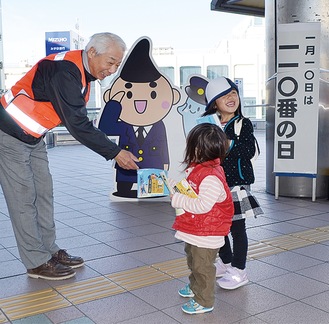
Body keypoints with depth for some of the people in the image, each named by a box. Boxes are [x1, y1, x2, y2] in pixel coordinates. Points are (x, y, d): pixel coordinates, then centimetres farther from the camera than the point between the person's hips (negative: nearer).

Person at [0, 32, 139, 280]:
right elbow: (77, 123, -31)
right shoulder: (65, 71, -28)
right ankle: (37, 262, 6)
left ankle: (49, 250, 21)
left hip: (33, 137, 10)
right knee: (24, 197, -3)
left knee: (43, 193, 11)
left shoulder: (83, 72, 3)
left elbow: (80, 121, 6)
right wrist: (115, 152, -27)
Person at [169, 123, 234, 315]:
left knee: (203, 266, 6)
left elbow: (202, 205, -32)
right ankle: (195, 288, 52)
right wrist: (171, 184, 7)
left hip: (207, 234, -11)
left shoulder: (211, 177, -30)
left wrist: (177, 199, -25)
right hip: (195, 230, 11)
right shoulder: (196, 168, 2)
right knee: (193, 261, 29)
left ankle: (204, 302, 23)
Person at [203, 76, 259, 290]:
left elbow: (249, 151, -19)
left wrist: (229, 144, -29)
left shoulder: (243, 123, -7)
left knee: (237, 226, 2)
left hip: (237, 182, -5)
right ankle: (225, 262, 36)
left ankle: (239, 271, 16)